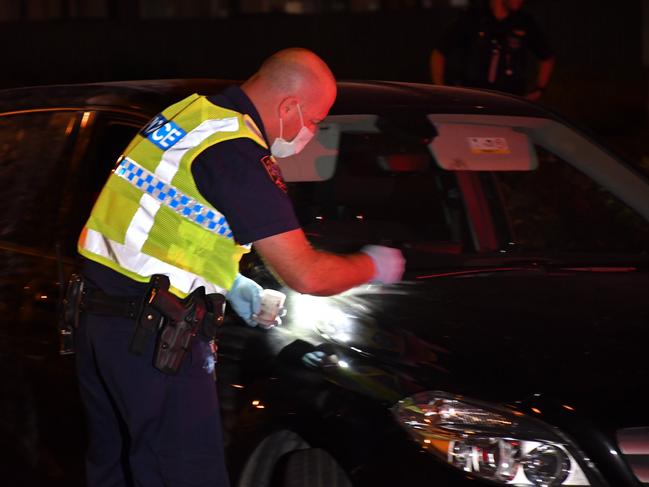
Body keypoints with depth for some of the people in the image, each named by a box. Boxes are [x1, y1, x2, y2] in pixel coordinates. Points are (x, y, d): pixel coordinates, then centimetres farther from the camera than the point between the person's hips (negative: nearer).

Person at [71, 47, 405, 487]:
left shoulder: (189, 112, 12)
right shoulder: (237, 150, -16)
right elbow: (306, 275, -16)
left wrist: (229, 283, 21)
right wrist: (373, 266, 2)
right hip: (155, 338, -10)